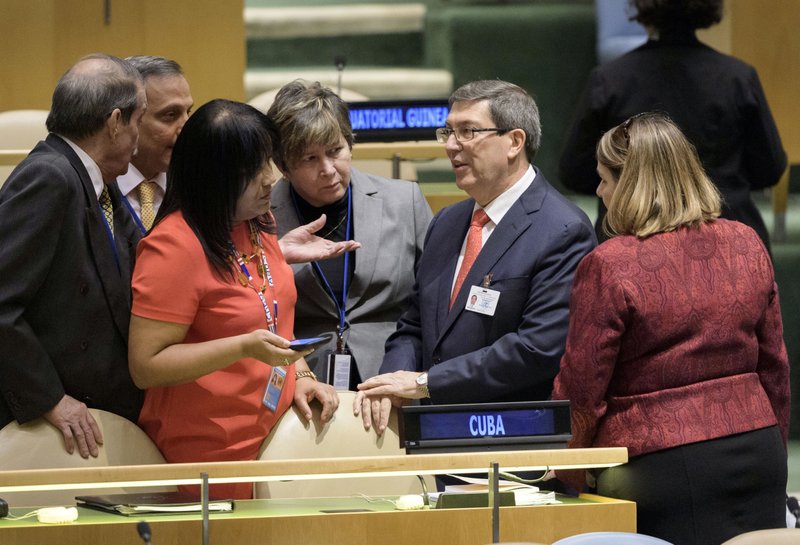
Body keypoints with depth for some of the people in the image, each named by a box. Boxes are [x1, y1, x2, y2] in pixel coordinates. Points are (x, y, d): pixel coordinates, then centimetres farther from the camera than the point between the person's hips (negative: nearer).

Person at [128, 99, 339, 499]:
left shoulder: (258, 223, 7)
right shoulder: (174, 246, -18)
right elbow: (145, 367, -19)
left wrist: (300, 375, 4)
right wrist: (245, 347, -26)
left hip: (274, 432, 7)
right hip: (210, 454, -7)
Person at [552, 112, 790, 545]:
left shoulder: (608, 267, -12)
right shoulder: (747, 247, 6)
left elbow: (580, 391, -7)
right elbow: (774, 367, 13)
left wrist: (564, 476, 8)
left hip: (660, 471, -5)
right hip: (756, 455, 5)